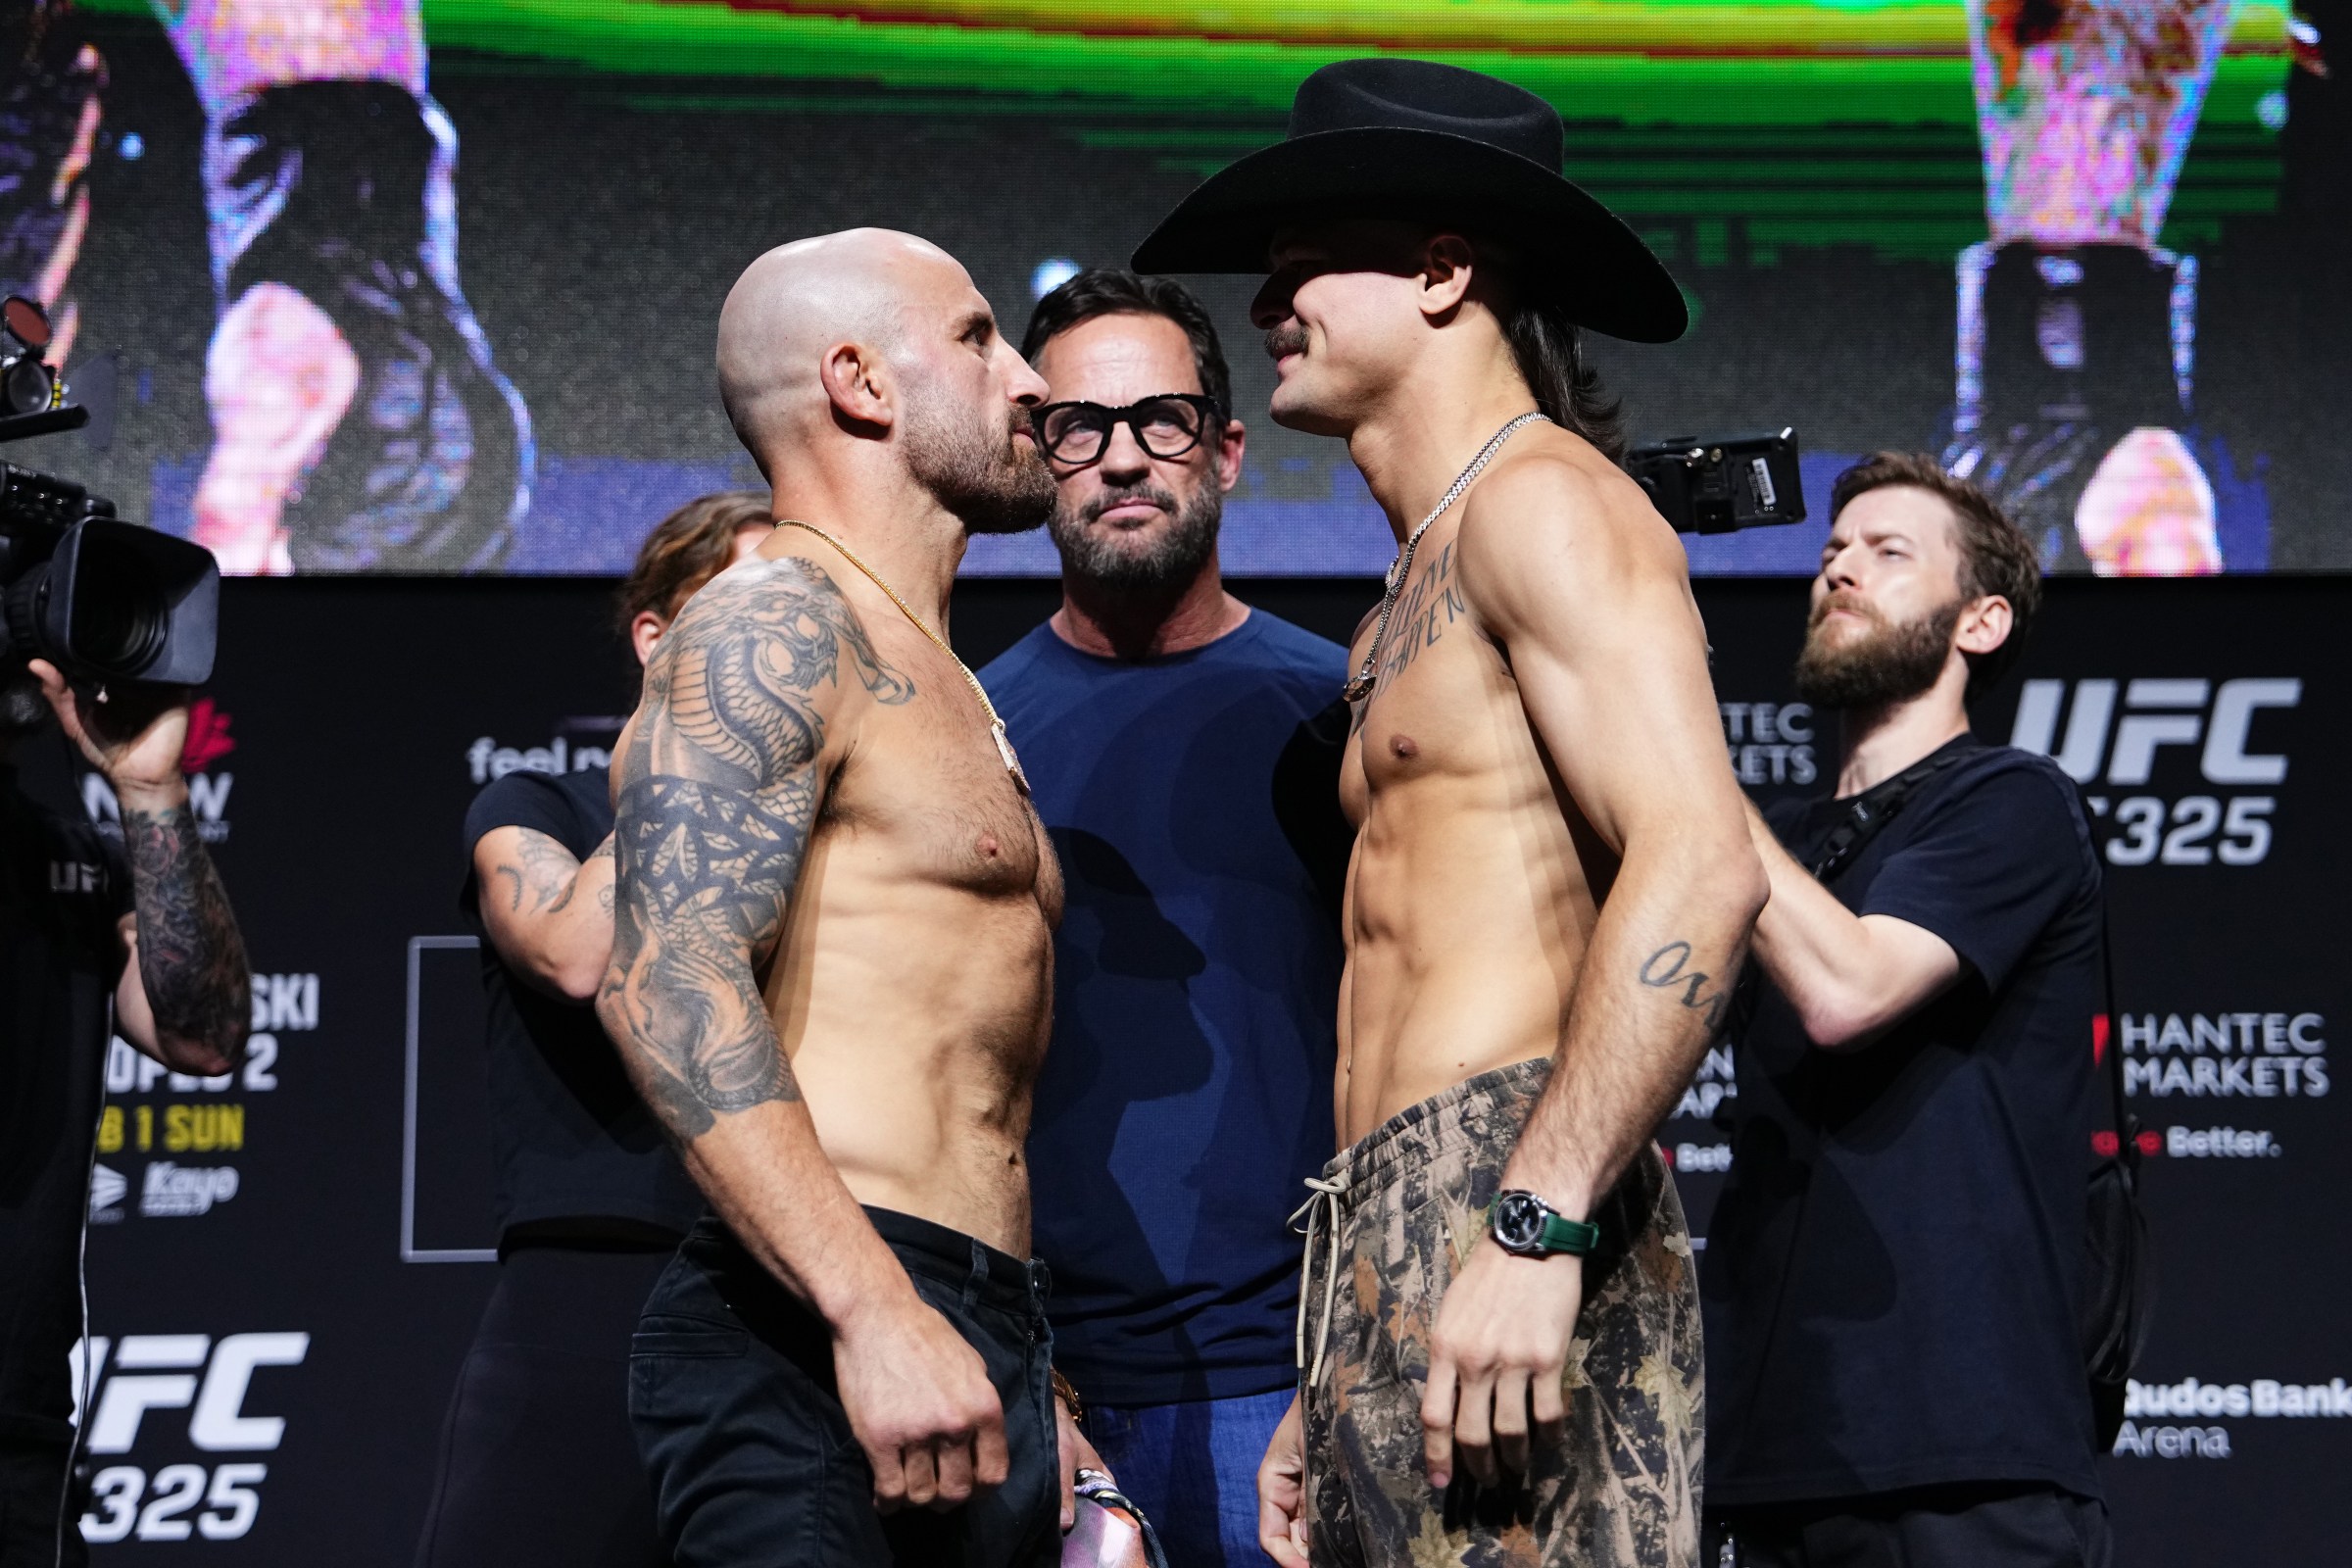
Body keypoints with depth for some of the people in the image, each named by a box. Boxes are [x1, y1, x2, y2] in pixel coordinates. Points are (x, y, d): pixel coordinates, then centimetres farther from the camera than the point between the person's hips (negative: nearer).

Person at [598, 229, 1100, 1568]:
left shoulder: (942, 691, 26)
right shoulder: (778, 627, -5)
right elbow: (670, 980, -19)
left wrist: (1035, 1392, 24)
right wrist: (878, 1312, -26)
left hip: (971, 1352, 9)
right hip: (816, 1348, -9)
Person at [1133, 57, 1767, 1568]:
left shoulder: (1541, 499, -3)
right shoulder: (1419, 597, 27)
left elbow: (1699, 864, -18)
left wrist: (1536, 1230, -25)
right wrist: (1331, 1391, 24)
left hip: (1507, 1189, -10)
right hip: (1393, 1265, 10)